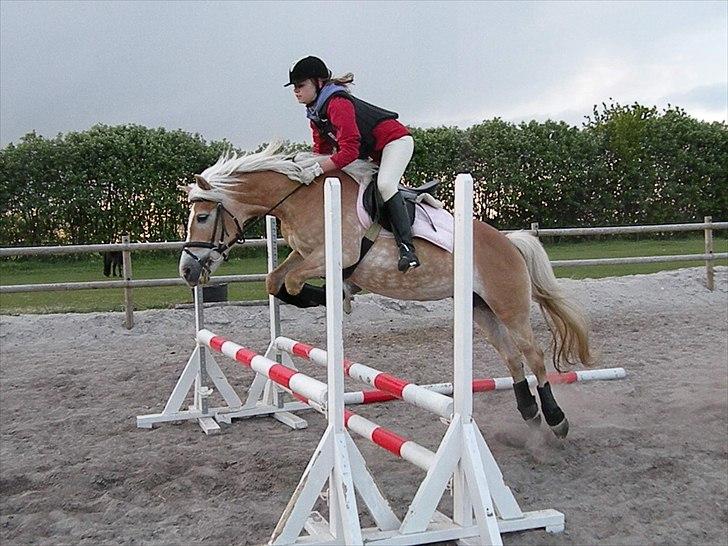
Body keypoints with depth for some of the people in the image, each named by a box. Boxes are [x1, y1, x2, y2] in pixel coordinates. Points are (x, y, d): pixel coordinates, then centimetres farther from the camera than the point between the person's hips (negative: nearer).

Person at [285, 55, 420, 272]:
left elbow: (349, 151, -36)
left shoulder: (337, 104, -28)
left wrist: (315, 171, -35)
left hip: (395, 140, -11)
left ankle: (407, 247, -33)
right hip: (371, 153, 11)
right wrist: (304, 166, -9)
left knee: (385, 185, -29)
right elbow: (322, 149, 8)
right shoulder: (315, 112, 4)